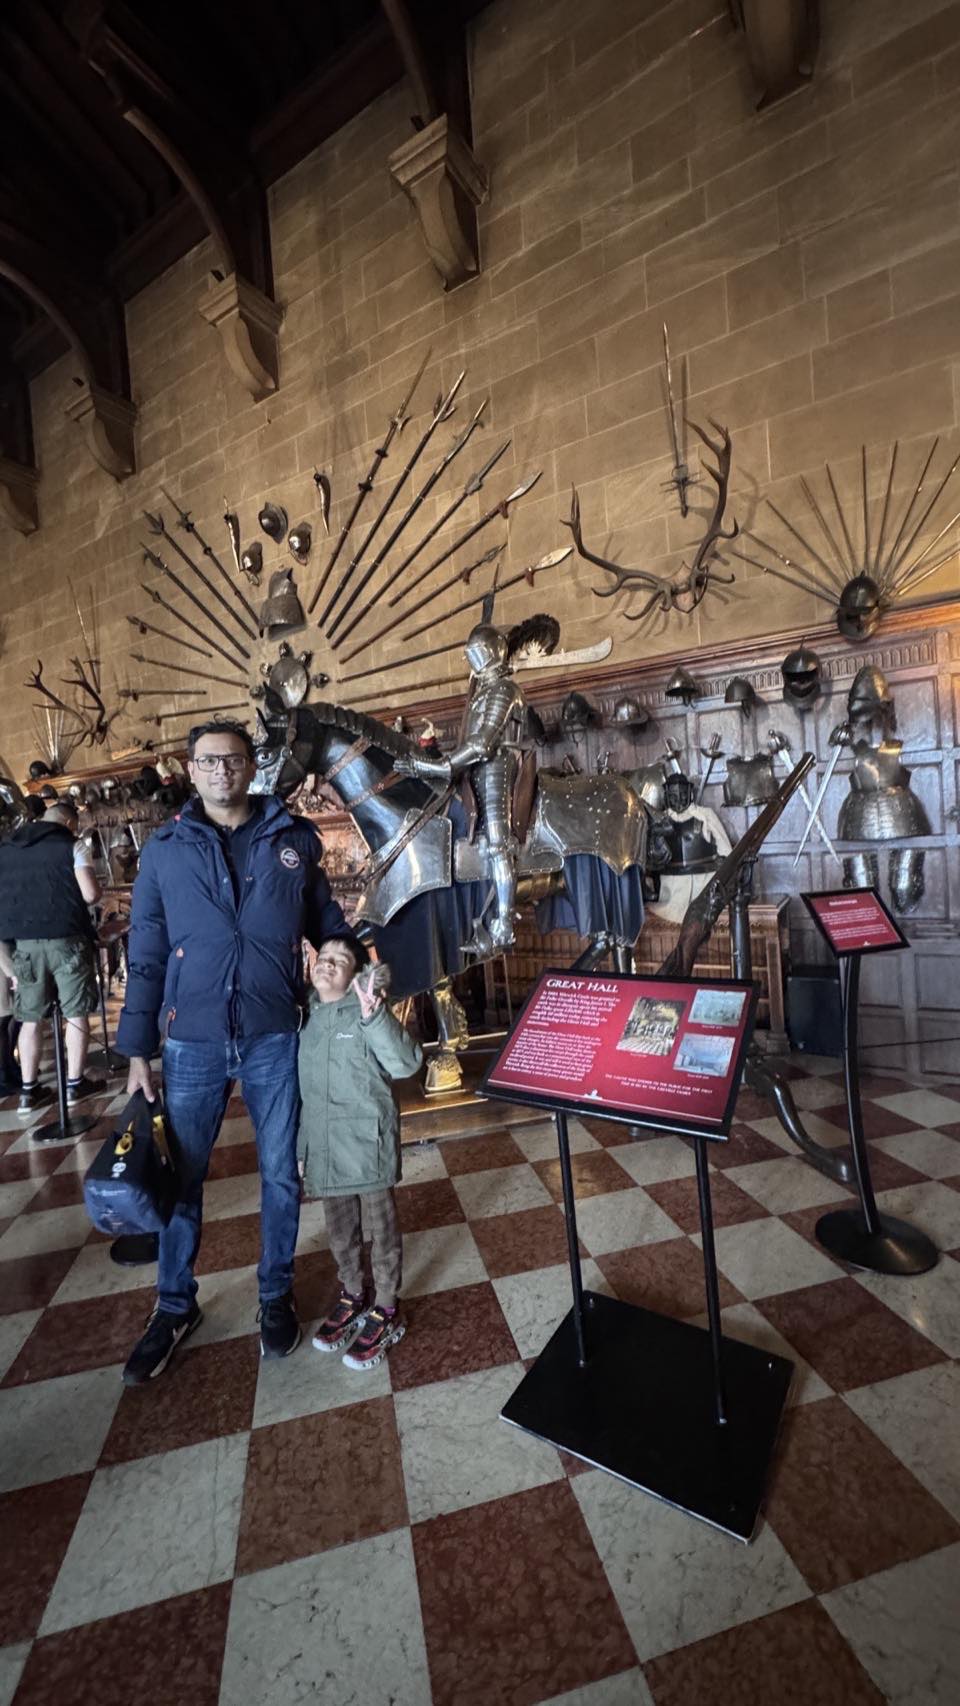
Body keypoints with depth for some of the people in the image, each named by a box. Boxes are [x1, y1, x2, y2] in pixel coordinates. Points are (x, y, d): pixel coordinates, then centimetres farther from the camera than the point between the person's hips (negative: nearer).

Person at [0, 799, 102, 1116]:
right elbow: (91, 895, -11)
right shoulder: (70, 844, -2)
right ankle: (75, 1084, 13)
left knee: (30, 1018, 13)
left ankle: (28, 1091, 17)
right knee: (76, 1013, 7)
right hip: (65, 939, -4)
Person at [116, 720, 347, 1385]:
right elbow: (146, 955, 3)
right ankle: (175, 1307, 41)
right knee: (181, 1178, 16)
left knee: (280, 1174, 14)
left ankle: (276, 1296, 38)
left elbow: (328, 924, 7)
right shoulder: (165, 847, 1)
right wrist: (137, 1051, 2)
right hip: (192, 1044, 1)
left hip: (275, 1038, 0)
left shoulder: (295, 839, 0)